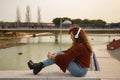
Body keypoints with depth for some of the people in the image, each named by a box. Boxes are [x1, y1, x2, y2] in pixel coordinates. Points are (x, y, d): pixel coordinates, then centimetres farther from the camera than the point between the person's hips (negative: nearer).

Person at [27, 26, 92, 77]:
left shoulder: (80, 46, -23)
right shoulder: (79, 44, 8)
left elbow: (66, 57, -23)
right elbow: (67, 52, 11)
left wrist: (53, 56, -9)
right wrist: (53, 54, 2)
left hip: (80, 71, -9)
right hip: (80, 67, 9)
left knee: (58, 56, -13)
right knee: (59, 53, 0)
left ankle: (40, 65, -1)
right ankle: (40, 65, 1)